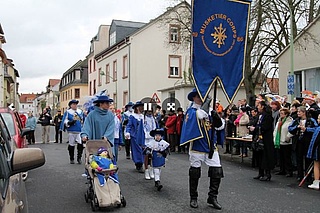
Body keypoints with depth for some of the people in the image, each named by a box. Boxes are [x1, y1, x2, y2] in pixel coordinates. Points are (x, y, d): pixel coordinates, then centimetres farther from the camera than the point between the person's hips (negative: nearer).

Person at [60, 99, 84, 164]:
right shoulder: (68, 112, 2)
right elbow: (65, 121, -2)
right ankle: (71, 159, 18)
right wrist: (70, 122, -19)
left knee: (80, 144, -8)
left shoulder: (80, 111, 13)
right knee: (71, 145, 6)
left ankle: (79, 158, 4)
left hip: (79, 131, 2)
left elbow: (83, 120, 23)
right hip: (71, 131, -2)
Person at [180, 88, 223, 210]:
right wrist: (207, 102, -19)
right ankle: (193, 198, 24)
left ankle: (212, 197, 16)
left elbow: (219, 125, 9)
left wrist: (215, 115, -9)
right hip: (197, 147, -5)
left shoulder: (207, 110, 10)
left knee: (217, 172, 1)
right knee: (194, 174, 7)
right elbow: (201, 115, -30)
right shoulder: (191, 111, -7)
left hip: (210, 147, 5)